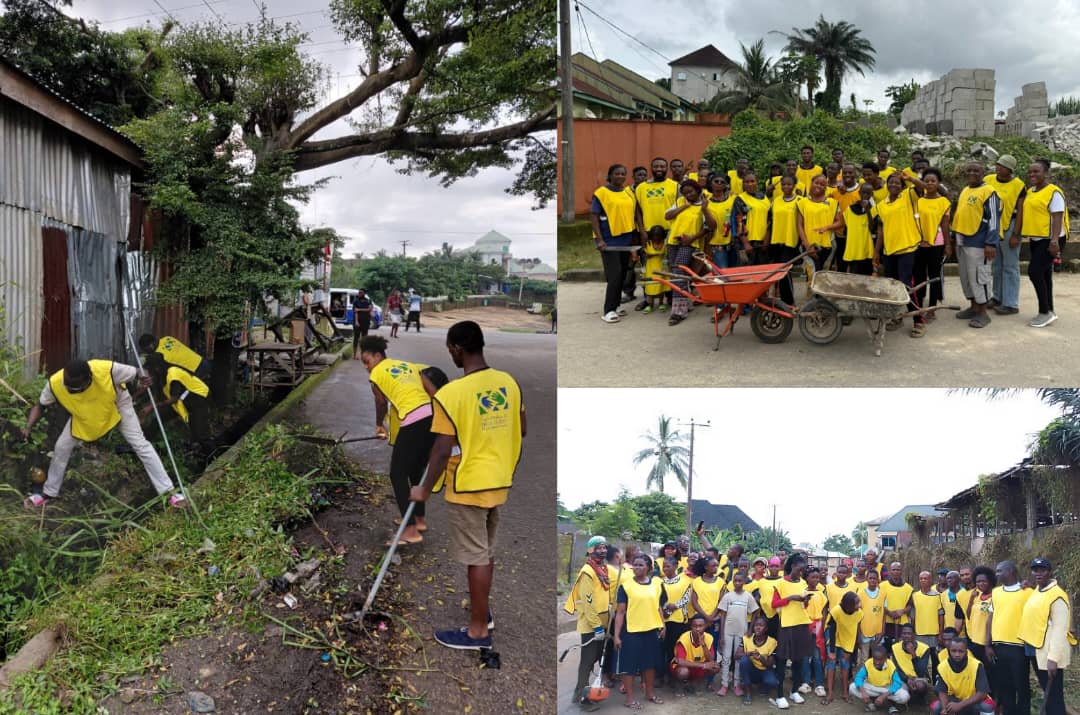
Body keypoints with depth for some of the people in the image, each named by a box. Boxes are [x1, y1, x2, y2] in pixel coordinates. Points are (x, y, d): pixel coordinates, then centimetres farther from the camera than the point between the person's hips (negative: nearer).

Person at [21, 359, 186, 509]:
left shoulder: (108, 370, -43)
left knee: (140, 444, -9)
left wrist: (143, 380, -46)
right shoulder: (54, 383, -34)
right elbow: (40, 405, -14)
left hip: (117, 405, -3)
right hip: (82, 414, 3)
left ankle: (169, 491, -4)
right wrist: (29, 427, -28)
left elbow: (137, 373, -24)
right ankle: (49, 492, 27)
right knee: (61, 447, 3)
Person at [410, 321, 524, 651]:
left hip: (468, 487, -7)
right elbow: (521, 431, 9)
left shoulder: (450, 393, -21)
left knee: (476, 558, 4)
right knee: (486, 552, 21)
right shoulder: (509, 382, -1)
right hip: (499, 483, 7)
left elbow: (442, 451, -19)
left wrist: (424, 489, -6)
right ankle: (481, 610, 37)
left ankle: (478, 630, 15)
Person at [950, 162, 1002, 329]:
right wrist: (954, 237, 22)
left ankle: (983, 312, 3)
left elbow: (994, 219, -15)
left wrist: (991, 243, -20)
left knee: (979, 276, -4)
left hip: (978, 242, -9)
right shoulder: (965, 190, 15)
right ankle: (973, 306, 25)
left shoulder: (988, 192, -11)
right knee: (966, 276, 14)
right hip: (962, 241, 9)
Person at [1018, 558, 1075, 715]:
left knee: (1054, 695, 0)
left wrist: (1053, 658, -23)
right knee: (1046, 691, 19)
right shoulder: (1036, 590, 8)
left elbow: (1060, 629, -20)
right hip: (1036, 649, 8)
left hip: (1050, 652, -8)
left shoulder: (1057, 595, -17)